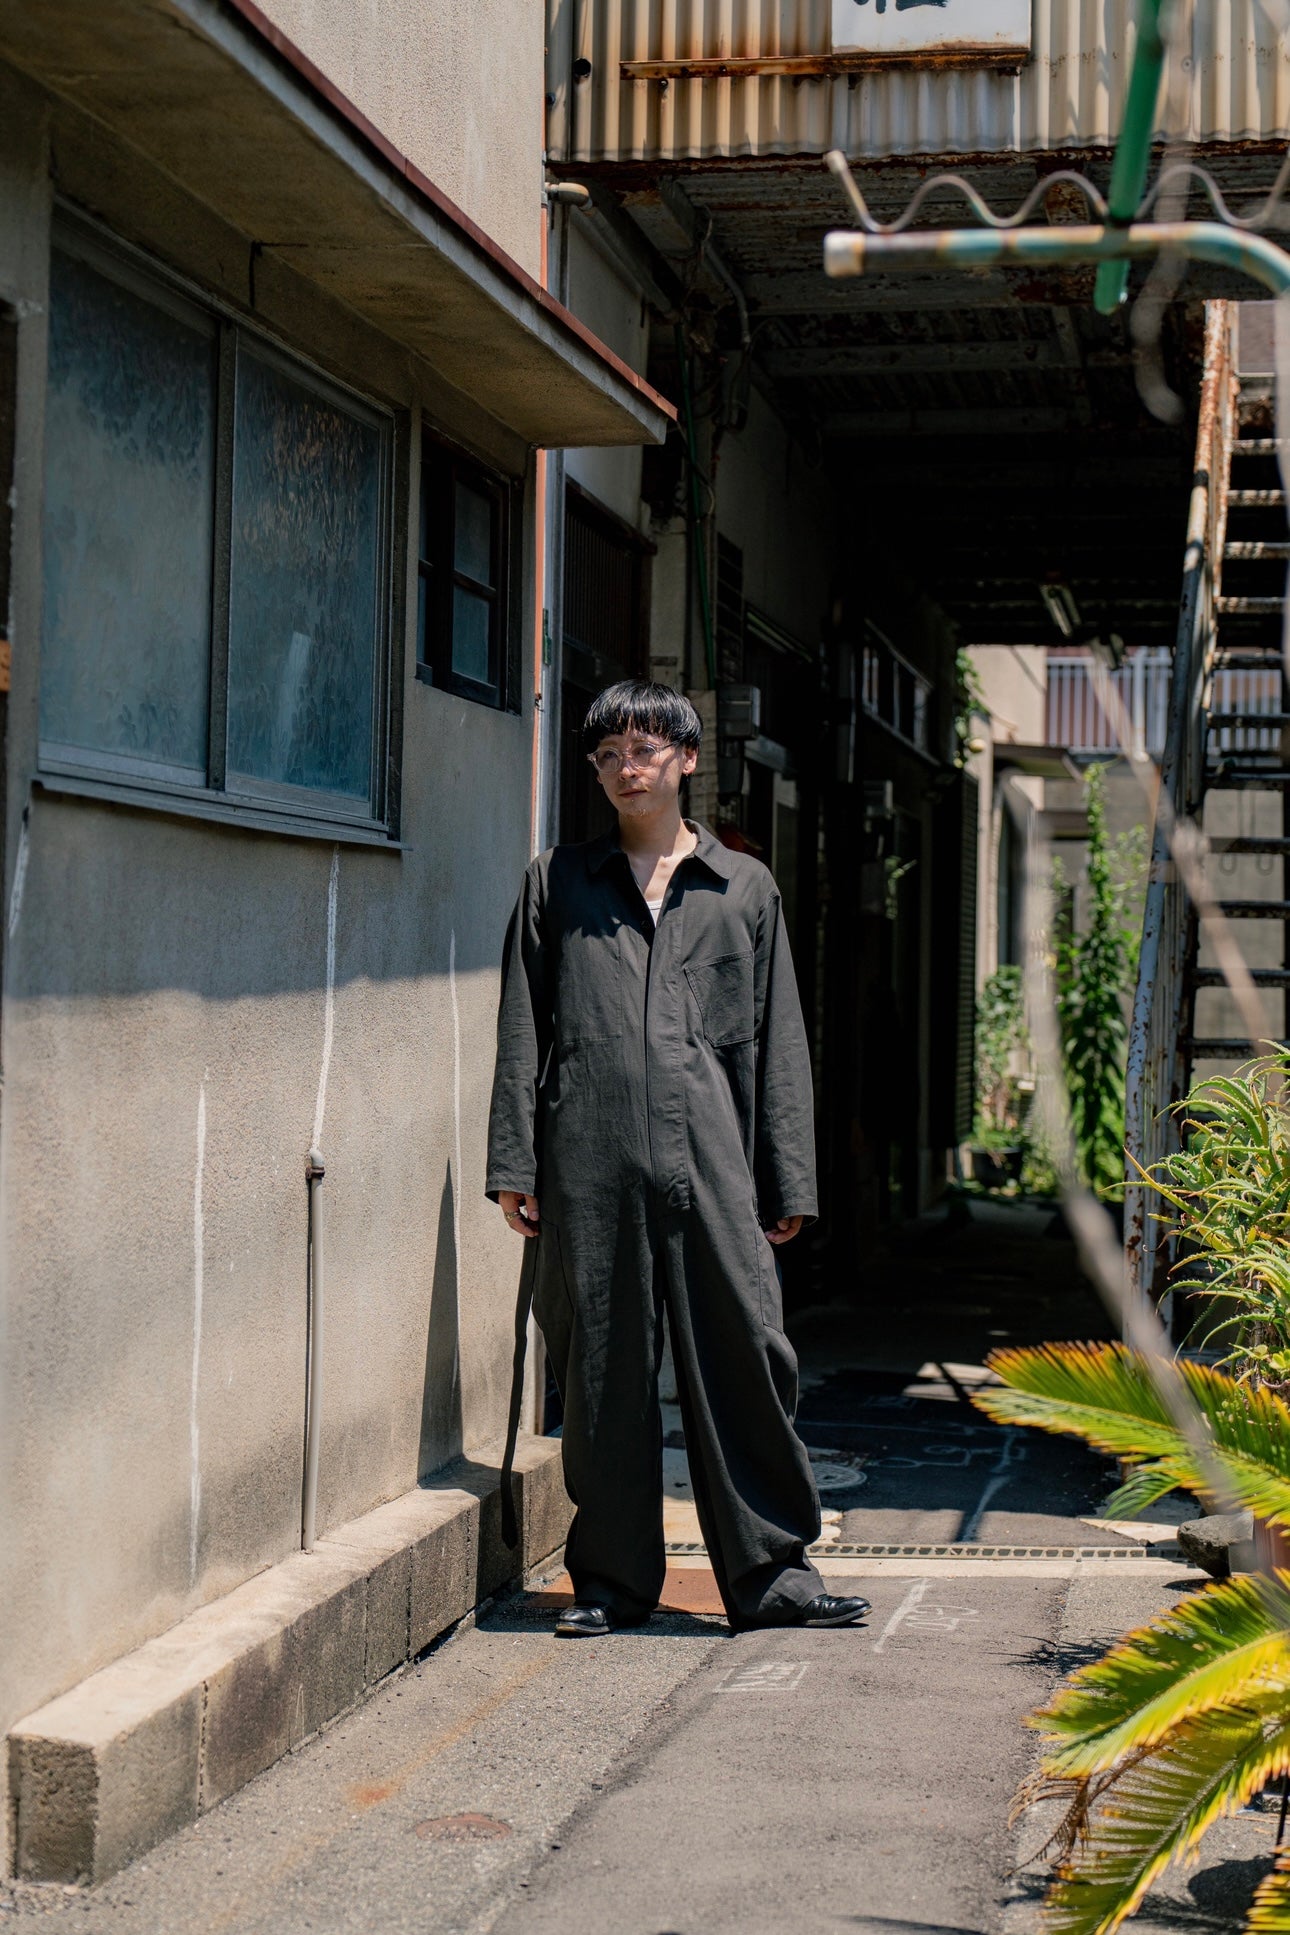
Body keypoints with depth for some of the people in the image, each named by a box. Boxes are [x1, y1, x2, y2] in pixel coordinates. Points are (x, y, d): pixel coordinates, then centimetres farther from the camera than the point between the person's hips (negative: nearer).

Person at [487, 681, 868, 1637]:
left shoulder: (745, 887, 15)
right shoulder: (557, 883, 14)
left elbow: (778, 1043, 13)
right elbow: (522, 1031, 11)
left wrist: (789, 1180, 7)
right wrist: (513, 1164, 3)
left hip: (709, 1161, 0)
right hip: (588, 1164, 0)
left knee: (746, 1352, -3)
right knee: (601, 1367, 4)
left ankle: (773, 1571, 8)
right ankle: (613, 1577, 16)